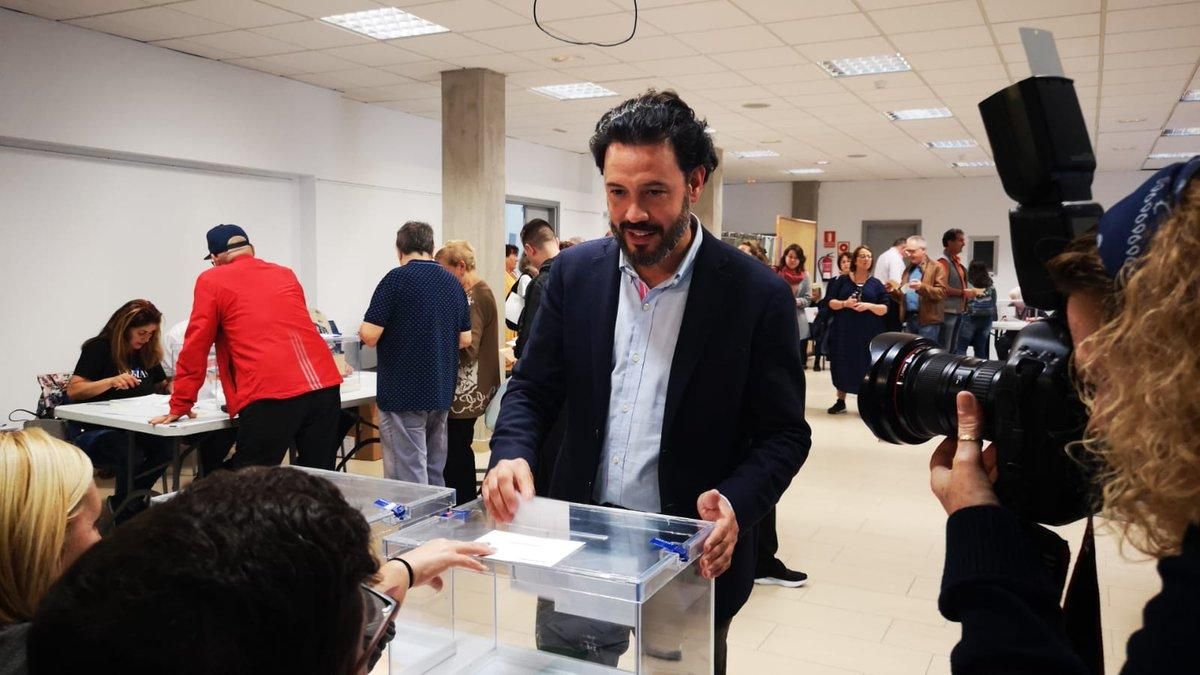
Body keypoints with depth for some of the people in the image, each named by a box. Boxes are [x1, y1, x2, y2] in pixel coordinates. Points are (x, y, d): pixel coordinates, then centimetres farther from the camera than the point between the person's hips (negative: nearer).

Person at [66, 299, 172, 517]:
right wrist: (111, 381, -26)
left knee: (165, 447, -26)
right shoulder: (99, 348, -5)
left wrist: (172, 385, 0)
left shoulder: (147, 353, 13)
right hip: (92, 430, -6)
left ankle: (121, 502, -1)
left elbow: (161, 386, 24)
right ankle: (126, 512, -7)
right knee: (131, 455, -36)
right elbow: (73, 391, -12)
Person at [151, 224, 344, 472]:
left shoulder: (211, 281, 11)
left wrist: (180, 406, 18)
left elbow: (195, 347, 10)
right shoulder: (286, 274, 25)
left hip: (269, 395, -5)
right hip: (324, 385, 5)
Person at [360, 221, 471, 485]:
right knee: (435, 475, 16)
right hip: (441, 393, 6)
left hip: (403, 394, -6)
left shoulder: (396, 279, -10)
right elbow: (465, 339, 11)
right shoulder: (453, 283, 7)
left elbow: (370, 336, -14)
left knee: (409, 478, -2)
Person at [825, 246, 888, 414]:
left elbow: (884, 309, 0)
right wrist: (844, 303, -16)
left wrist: (868, 306, -17)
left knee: (866, 366, -1)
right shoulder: (843, 281, 6)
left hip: (868, 333, -1)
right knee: (843, 364, 5)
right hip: (844, 331, 1)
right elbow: (831, 302, 2)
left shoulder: (876, 283, 5)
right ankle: (840, 401, 15)